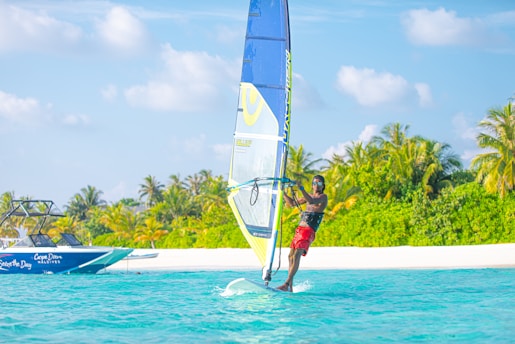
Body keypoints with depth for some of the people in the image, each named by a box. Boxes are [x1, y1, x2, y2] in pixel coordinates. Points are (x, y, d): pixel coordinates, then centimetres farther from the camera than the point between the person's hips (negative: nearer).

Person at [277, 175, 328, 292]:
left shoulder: (323, 197, -2)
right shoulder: (309, 196, 23)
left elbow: (312, 201, -24)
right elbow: (292, 203, 29)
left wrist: (301, 189, -35)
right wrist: (283, 193, 16)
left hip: (309, 231, -9)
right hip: (299, 229, 9)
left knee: (297, 255, -22)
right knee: (291, 256, 5)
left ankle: (286, 284, -31)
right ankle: (290, 286, 7)